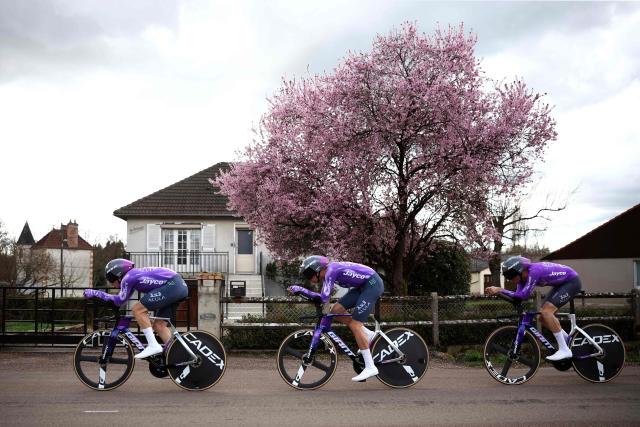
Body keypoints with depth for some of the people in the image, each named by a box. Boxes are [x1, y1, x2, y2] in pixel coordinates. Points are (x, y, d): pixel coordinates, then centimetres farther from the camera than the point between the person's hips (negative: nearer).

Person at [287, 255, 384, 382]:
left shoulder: (331, 271, -20)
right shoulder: (329, 271, 8)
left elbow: (323, 298, -25)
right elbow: (324, 297, 10)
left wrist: (300, 289, -11)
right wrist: (299, 290, 2)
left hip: (373, 284, -9)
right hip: (363, 285, 9)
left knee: (354, 324, -11)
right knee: (336, 310, 3)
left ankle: (370, 367, -8)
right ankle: (369, 335, 13)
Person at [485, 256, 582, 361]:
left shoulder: (533, 271, -32)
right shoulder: (523, 275, -6)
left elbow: (524, 295, -35)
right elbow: (518, 295, -11)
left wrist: (500, 290, -35)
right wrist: (497, 291, -23)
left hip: (572, 281, -9)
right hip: (561, 284, 9)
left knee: (546, 312, -21)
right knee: (543, 315, 4)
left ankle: (564, 350, -15)